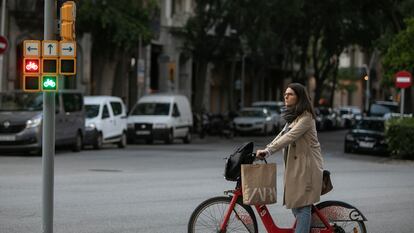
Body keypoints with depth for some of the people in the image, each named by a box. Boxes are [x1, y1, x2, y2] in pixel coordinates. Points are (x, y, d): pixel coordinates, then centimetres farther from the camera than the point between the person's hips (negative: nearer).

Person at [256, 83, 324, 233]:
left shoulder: (306, 117, -13)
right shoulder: (293, 116, 18)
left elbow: (290, 136, -23)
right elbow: (282, 136, 15)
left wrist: (268, 151, -27)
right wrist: (265, 150, 2)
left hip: (306, 166, -9)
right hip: (294, 165, 9)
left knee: (302, 206, -10)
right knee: (294, 204, 10)